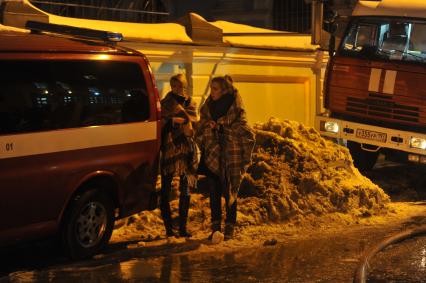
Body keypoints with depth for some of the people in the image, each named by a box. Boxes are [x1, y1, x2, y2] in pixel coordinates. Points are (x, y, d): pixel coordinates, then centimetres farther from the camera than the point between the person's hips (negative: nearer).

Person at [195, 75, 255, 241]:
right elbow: (200, 135, 15)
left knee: (230, 194, 3)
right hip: (212, 159, 4)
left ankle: (229, 230, 12)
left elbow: (248, 136, -6)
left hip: (231, 160, -4)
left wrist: (245, 159, -7)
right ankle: (215, 228, 15)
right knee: (214, 194, 6)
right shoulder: (207, 109, 5)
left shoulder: (235, 112, -8)